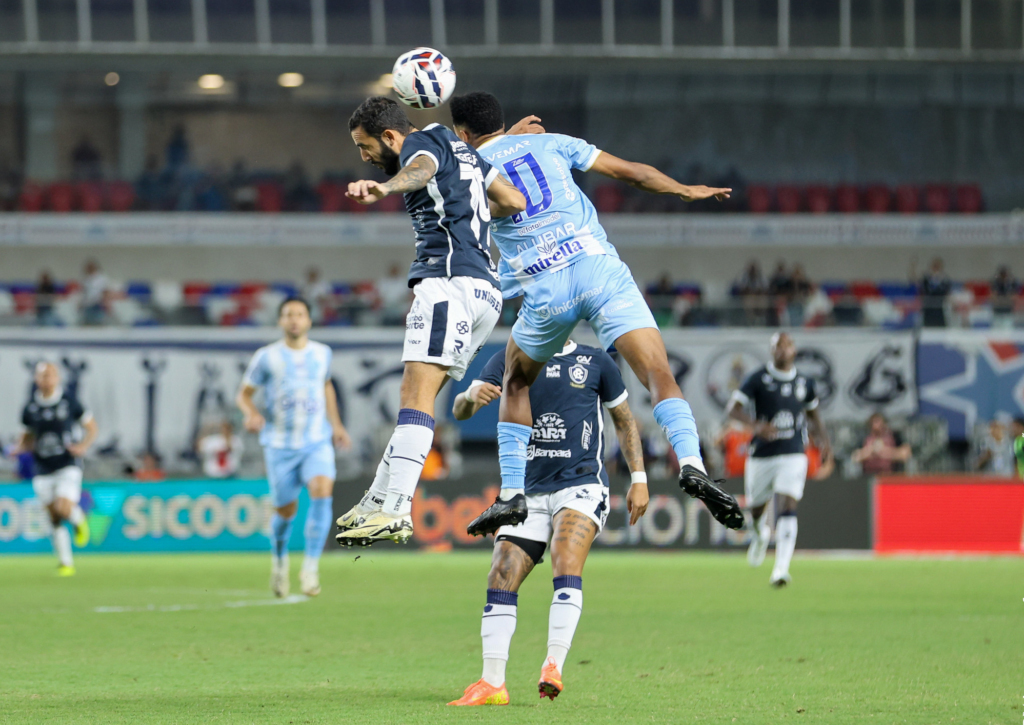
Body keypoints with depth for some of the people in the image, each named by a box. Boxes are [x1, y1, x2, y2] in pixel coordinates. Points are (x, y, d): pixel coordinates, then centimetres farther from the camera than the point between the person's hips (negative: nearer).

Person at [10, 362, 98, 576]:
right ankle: (65, 562, 13)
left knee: (64, 508, -22)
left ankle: (79, 520, 14)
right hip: (43, 469, 3)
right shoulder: (30, 408, 3)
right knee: (53, 519, 2)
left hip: (68, 465, -3)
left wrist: (83, 446, -14)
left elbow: (92, 427, 4)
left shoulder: (69, 402, -4)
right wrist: (20, 447, -4)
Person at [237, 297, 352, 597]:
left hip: (318, 442, 1)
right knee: (286, 510, 5)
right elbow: (244, 394, 3)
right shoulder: (266, 357, -2)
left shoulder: (322, 353, 7)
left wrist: (336, 425, 23)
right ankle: (279, 560, 36)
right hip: (280, 445, -1)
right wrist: (251, 413, -18)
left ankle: (310, 569, -18)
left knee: (322, 493, -23)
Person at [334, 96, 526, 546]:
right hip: (485, 290, 10)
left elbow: (420, 169, -27)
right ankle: (376, 504, 14)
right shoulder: (461, 150, 26)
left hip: (449, 280, -10)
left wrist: (384, 188, -49)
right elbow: (515, 201, 29)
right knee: (416, 398, 12)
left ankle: (396, 511, -29)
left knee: (417, 396, -19)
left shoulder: (423, 142, -1)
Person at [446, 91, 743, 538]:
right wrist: (686, 191, 31)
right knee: (659, 375, -8)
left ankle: (512, 494, 17)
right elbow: (628, 171, 17)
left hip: (545, 291, 0)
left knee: (515, 384, 25)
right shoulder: (549, 143, 17)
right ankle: (690, 463, -33)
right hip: (599, 267, 0)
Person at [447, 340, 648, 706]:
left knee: (566, 563, -27)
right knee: (501, 579, -8)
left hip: (582, 486, -3)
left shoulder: (595, 361, 5)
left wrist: (639, 479, 8)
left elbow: (624, 420, 15)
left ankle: (553, 667, -32)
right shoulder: (510, 360, 7)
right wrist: (471, 395, -28)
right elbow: (460, 411, -4)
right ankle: (492, 683, -4)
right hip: (528, 492, 3)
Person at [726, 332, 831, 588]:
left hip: (793, 455, 0)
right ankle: (759, 534, 51)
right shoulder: (758, 379, -4)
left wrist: (823, 441, 7)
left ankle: (781, 569, -22)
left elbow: (813, 414, 23)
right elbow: (734, 408, -10)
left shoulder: (805, 382, 7)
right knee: (756, 509, 13)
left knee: (788, 509, -16)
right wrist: (756, 425, -28)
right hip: (761, 455, 0)